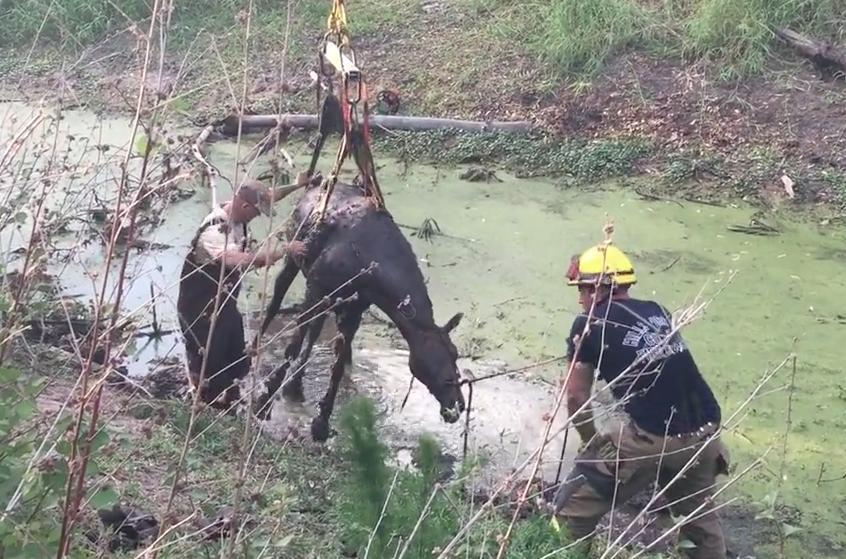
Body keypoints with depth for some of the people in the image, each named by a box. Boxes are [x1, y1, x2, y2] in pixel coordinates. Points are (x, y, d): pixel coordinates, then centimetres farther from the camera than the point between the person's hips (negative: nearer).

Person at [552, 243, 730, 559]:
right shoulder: (657, 312, 17)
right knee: (699, 516, 28)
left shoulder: (589, 324, 2)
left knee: (572, 513, 8)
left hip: (651, 439, -6)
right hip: (705, 433, 6)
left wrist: (591, 442, 22)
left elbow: (576, 397, 6)